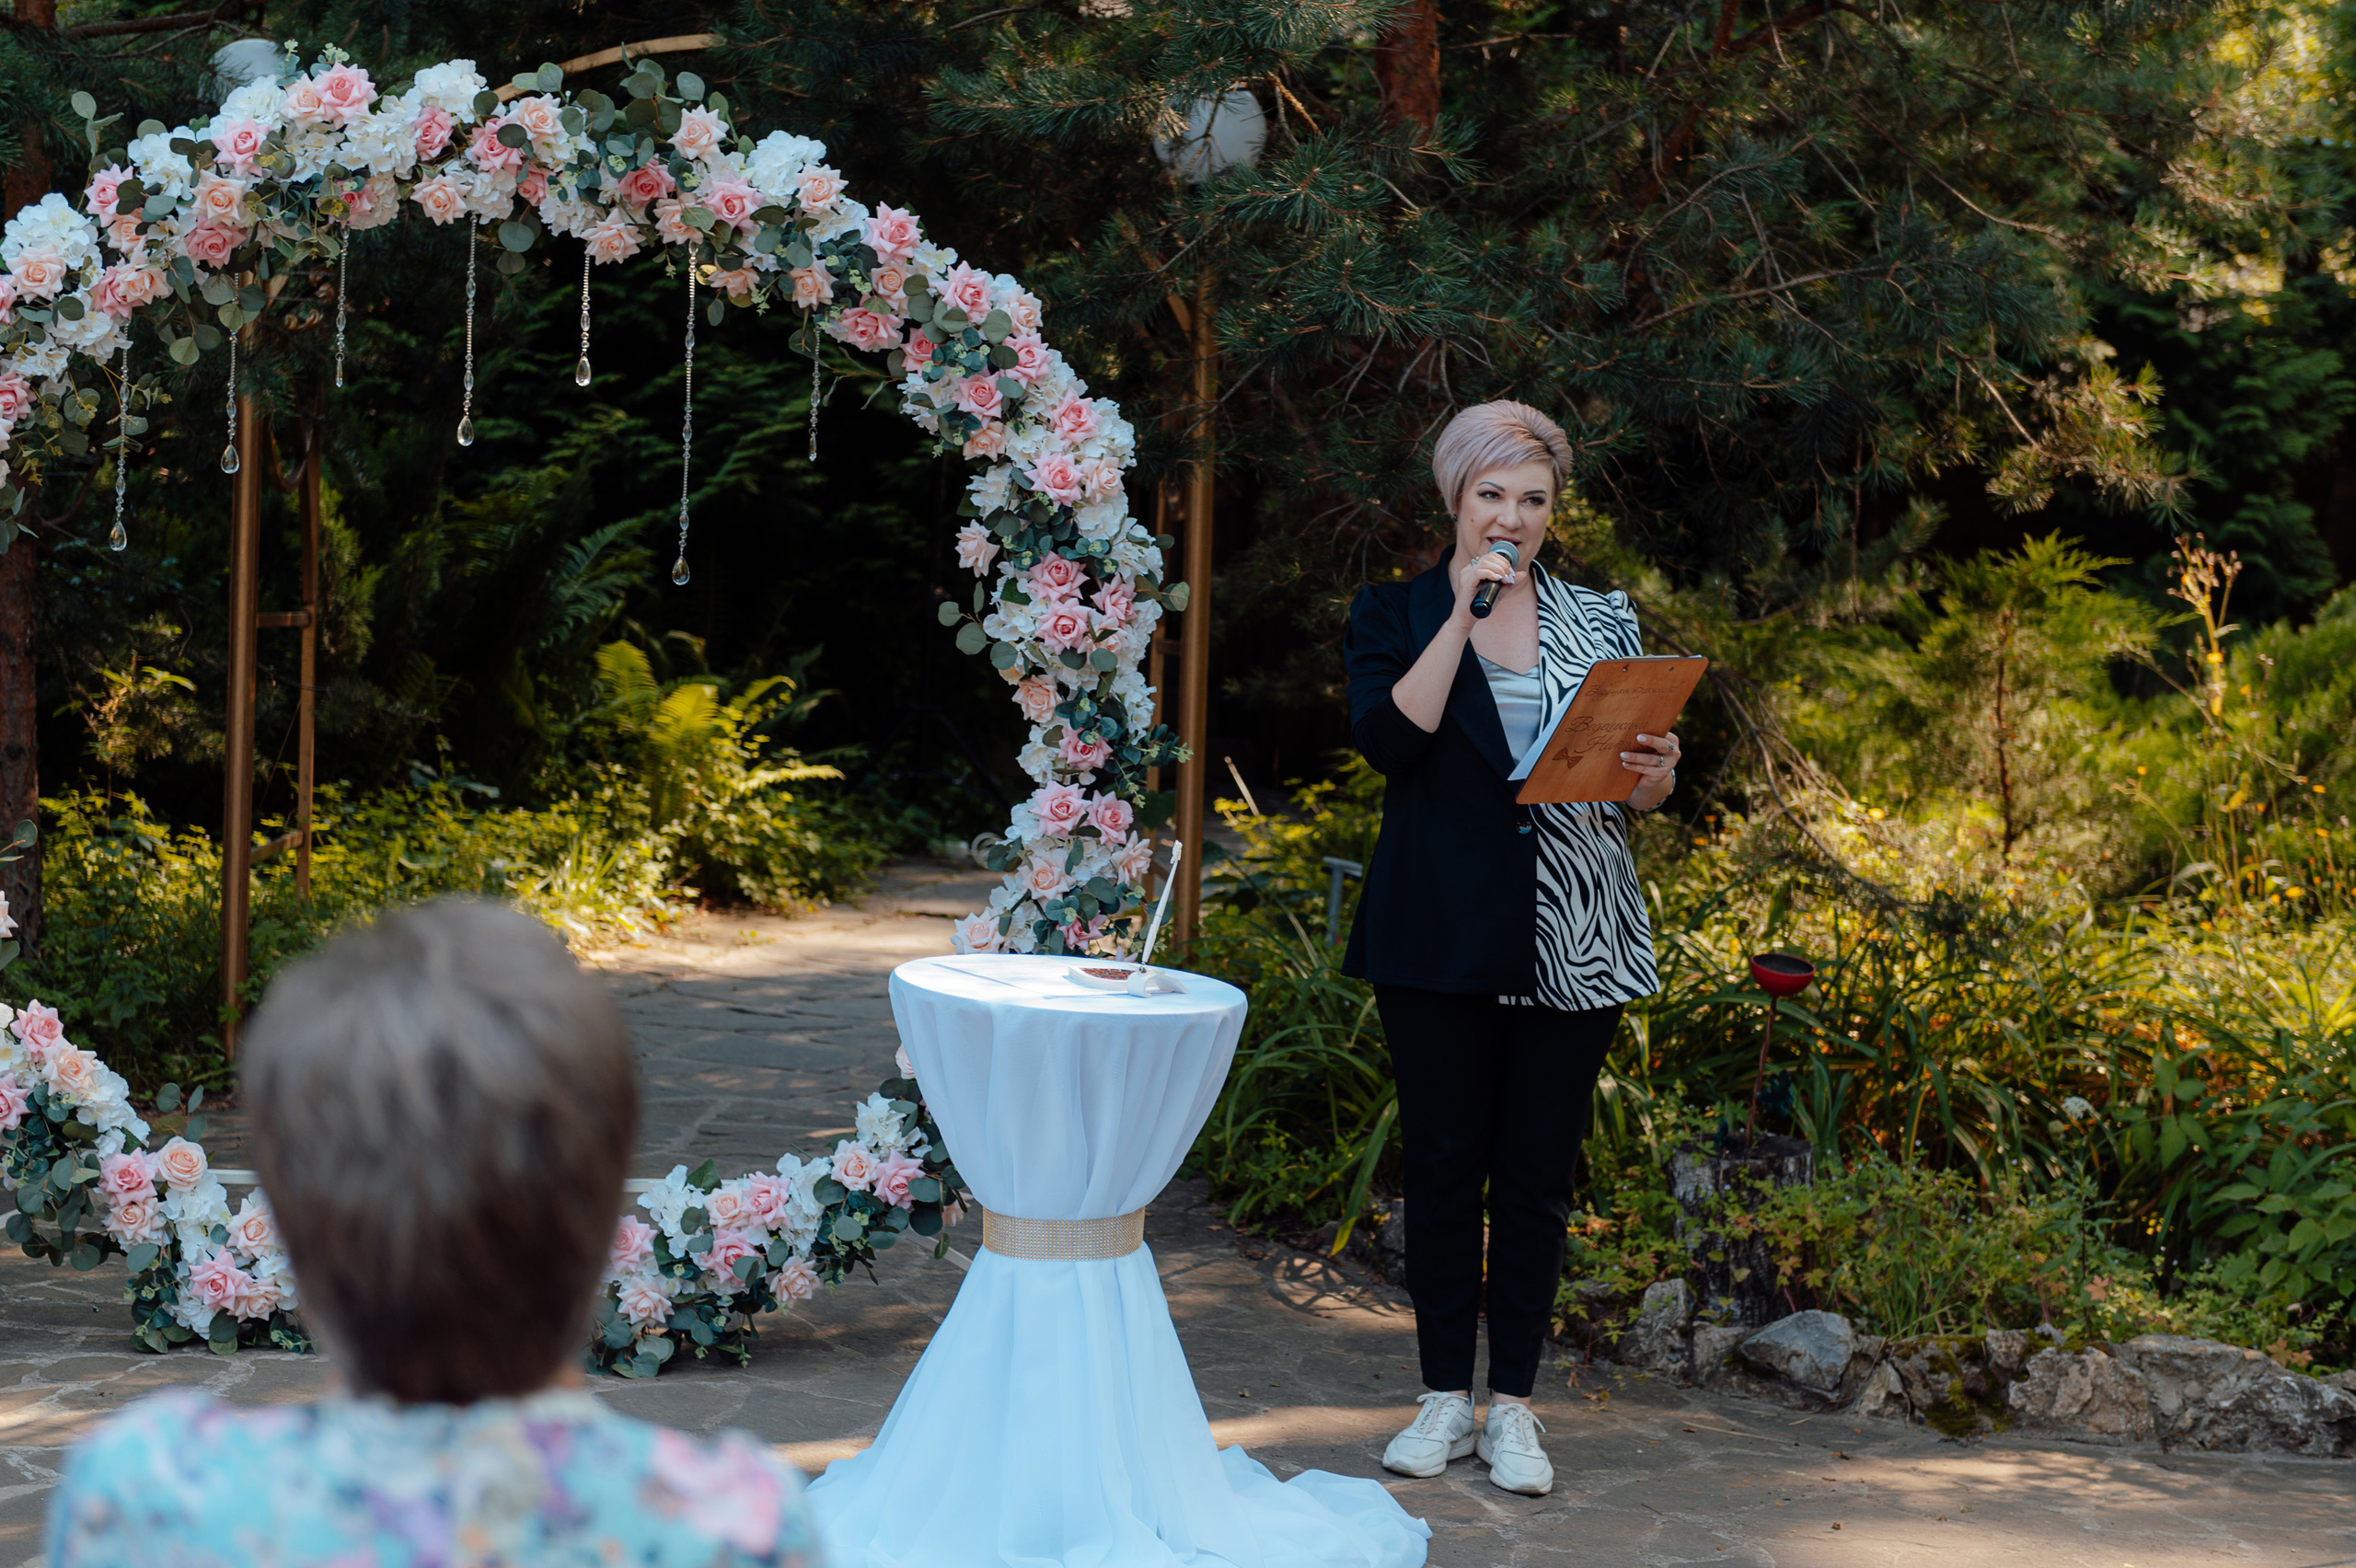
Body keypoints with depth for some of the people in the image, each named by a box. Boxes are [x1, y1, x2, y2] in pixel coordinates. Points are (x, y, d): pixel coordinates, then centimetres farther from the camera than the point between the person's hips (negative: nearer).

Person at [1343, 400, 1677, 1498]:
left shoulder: (1601, 624, 12)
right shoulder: (1395, 614, 5)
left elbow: (1638, 787, 12)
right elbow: (1388, 738, -13)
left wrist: (1654, 779, -12)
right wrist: (1463, 612, -14)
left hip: (1574, 943, 2)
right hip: (1441, 939, -1)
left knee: (1538, 1169, 4)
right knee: (1444, 1162, 4)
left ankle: (1513, 1406, 13)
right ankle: (1446, 1394, 16)